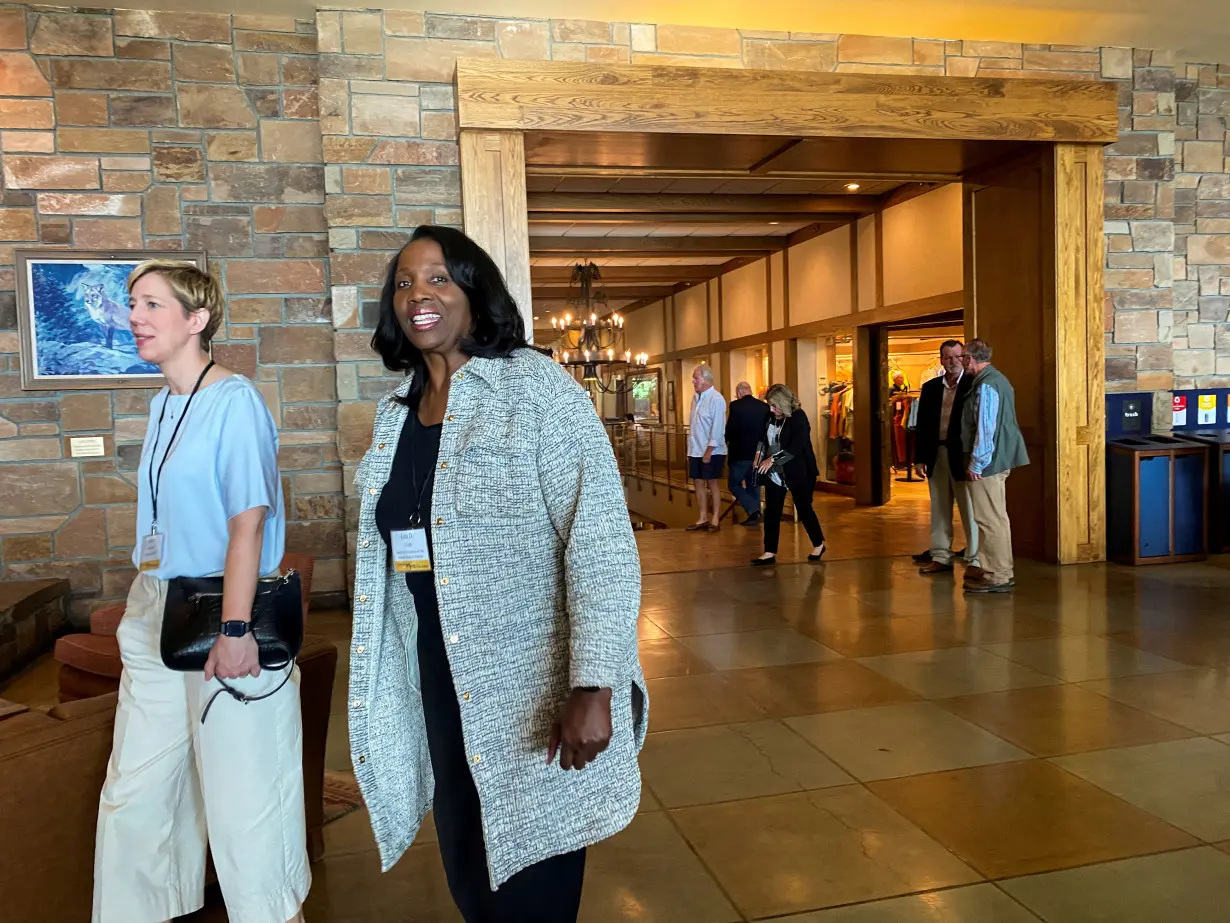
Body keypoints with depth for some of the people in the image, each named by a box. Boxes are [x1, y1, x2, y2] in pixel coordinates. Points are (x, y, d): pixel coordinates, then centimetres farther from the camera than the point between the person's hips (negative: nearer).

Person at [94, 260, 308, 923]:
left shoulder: (235, 401, -13)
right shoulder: (162, 404, 11)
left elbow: (248, 522, -19)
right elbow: (162, 522, 16)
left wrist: (234, 631, -22)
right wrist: (145, 608, 15)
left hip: (223, 614, -8)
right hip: (155, 616, 8)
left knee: (242, 798, 3)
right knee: (135, 789, 16)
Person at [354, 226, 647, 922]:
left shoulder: (536, 387, -12)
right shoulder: (396, 410, 8)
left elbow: (601, 542, -19)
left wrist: (594, 688, -24)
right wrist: (385, 685, 17)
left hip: (531, 693, -6)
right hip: (439, 694, 6)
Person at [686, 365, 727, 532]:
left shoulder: (716, 399, -13)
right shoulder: (696, 398, 10)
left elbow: (717, 428, -17)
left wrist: (709, 451, -18)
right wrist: (690, 449, 12)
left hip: (711, 451, -7)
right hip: (696, 450, 7)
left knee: (712, 482, 1)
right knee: (698, 482, 8)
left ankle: (715, 519, 10)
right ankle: (702, 518, 16)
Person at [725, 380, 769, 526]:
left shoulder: (736, 406, -12)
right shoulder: (764, 406, 3)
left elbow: (730, 429, -14)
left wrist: (726, 441, 5)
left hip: (740, 453, -5)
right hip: (759, 453, 5)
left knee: (735, 485, 6)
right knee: (753, 485, 18)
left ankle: (753, 510, -11)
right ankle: (755, 516, 18)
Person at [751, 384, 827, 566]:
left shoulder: (798, 418, -16)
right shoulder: (770, 417, 3)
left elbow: (796, 448, -25)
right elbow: (764, 438, 17)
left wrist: (772, 459, -28)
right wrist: (760, 453, -1)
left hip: (798, 472, -6)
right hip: (774, 473, 6)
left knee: (804, 509, 6)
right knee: (771, 512, 3)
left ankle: (818, 544, 27)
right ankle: (770, 552, 8)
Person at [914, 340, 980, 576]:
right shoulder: (930, 388, 10)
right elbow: (922, 424, 10)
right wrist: (920, 457, 5)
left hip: (962, 456, -5)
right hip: (936, 455, 5)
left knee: (969, 510, 1)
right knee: (939, 510, 11)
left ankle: (975, 560, 8)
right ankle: (941, 557, 19)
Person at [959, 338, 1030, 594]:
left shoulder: (986, 385, -17)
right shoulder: (997, 379, 16)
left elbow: (985, 428, -21)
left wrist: (976, 462, -17)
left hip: (987, 461, -11)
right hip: (1000, 458, 11)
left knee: (991, 519, -5)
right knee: (995, 517, 17)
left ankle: (997, 577, 0)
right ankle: (1001, 571, 26)